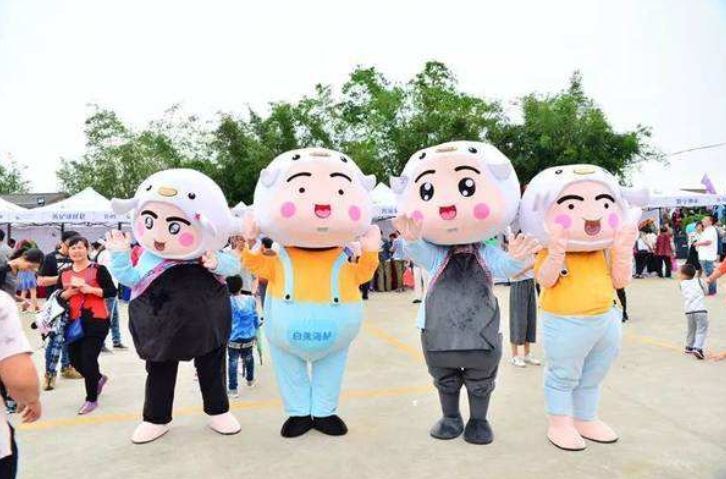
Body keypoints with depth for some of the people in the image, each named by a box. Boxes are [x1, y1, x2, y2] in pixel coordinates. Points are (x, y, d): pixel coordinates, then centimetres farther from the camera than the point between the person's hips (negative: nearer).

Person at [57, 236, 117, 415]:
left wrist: (89, 289, -19)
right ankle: (98, 378, 41)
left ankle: (91, 399, 15)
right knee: (74, 359, 11)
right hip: (73, 322, 6)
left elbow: (112, 292, -10)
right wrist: (69, 292, -7)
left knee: (88, 359, -4)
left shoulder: (98, 269, -6)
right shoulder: (64, 273, 10)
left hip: (96, 321, -6)